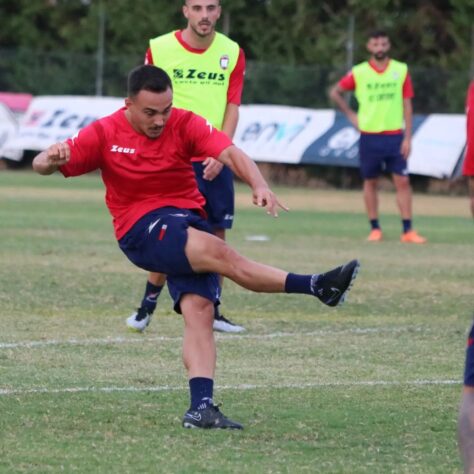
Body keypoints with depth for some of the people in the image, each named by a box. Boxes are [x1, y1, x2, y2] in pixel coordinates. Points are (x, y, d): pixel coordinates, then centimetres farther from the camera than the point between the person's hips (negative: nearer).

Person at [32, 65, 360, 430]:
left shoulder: (185, 124, -3)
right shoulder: (104, 134, -4)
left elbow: (230, 153, -18)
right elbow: (41, 165, -5)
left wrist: (259, 185, -37)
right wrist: (52, 159, -31)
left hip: (189, 225, 3)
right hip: (140, 231, -3)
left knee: (199, 309, -18)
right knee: (217, 251, -28)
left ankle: (201, 406, -22)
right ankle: (317, 287, -29)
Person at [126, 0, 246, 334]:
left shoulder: (233, 53, 3)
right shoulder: (160, 49, -2)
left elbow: (232, 107, 1)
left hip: (216, 161, 3)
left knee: (217, 233, 1)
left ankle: (212, 311, 10)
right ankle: (147, 307, 7)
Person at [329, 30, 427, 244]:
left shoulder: (401, 70, 2)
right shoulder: (359, 73, 0)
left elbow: (407, 104, 2)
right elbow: (335, 92, 12)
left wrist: (407, 137, -3)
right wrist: (351, 114, 3)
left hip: (395, 136, 0)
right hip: (369, 136, 0)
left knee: (402, 181, -6)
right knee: (370, 182, 5)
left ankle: (407, 230, -6)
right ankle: (375, 228, 13)